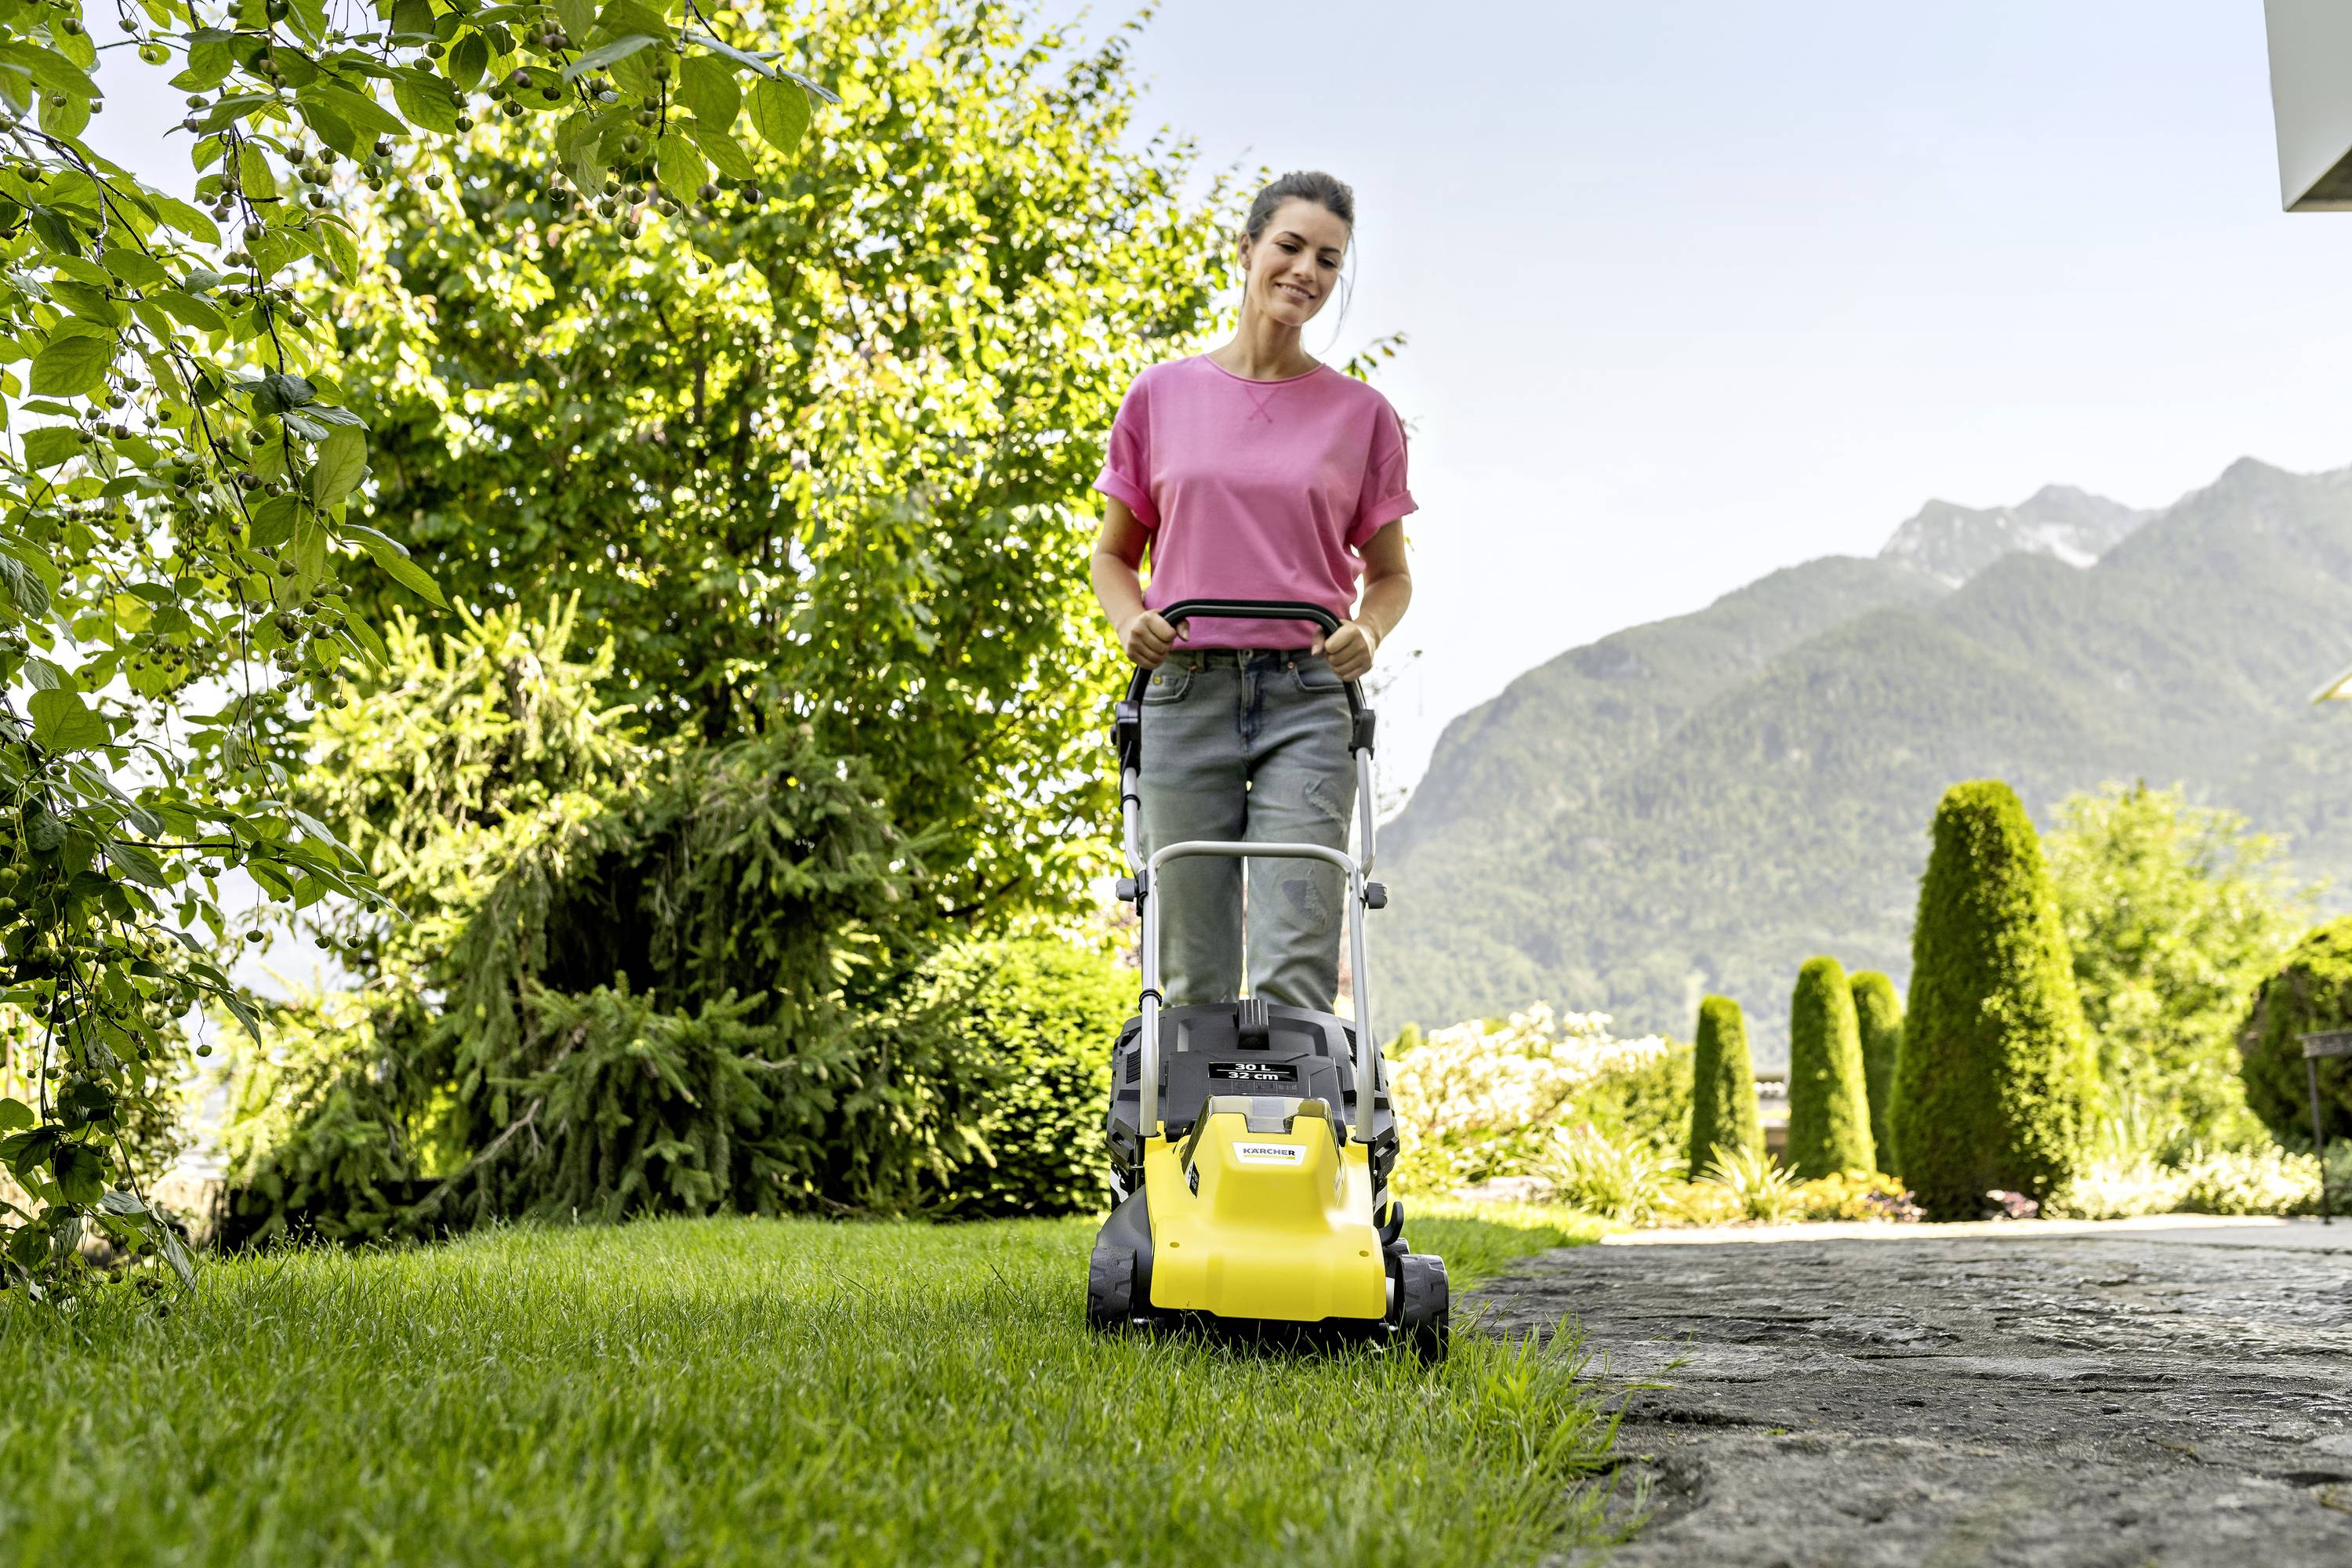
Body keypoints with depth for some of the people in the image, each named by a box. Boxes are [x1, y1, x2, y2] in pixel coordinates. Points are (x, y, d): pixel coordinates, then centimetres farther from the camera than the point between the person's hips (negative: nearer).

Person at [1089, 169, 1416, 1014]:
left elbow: (1390, 573, 15)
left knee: (1295, 971, -10)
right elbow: (1113, 555, 17)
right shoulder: (1162, 395, 9)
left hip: (1306, 699, -1)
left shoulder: (1360, 414, 7)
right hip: (1185, 692, 1)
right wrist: (1131, 622, -4)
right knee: (1193, 981, 3)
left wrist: (1367, 633, -7)